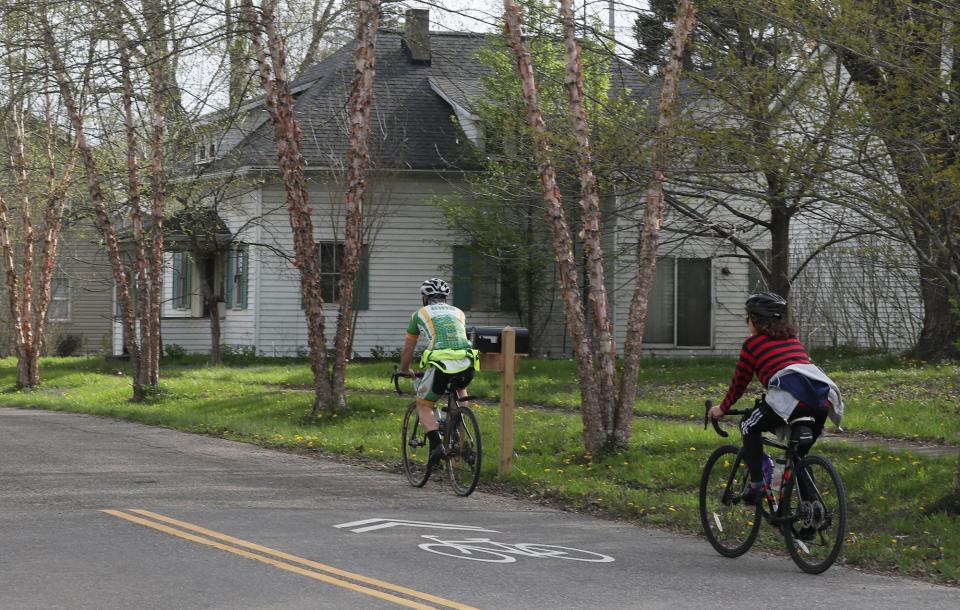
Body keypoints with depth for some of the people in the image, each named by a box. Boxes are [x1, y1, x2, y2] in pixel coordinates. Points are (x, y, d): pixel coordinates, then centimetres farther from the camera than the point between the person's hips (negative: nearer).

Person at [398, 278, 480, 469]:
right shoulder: (458, 313, 29)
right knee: (460, 389, 37)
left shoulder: (420, 314, 21)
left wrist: (404, 370, 47)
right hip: (467, 364, 3)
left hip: (440, 363, -3)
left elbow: (408, 349, 29)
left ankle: (436, 443, -8)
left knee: (424, 406, 16)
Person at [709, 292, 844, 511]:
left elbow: (739, 382, 19)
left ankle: (756, 484, 4)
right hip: (822, 402, 6)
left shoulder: (752, 343, 13)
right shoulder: (792, 339, 31)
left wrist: (722, 409, 36)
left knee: (749, 427, 16)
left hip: (791, 398, -6)